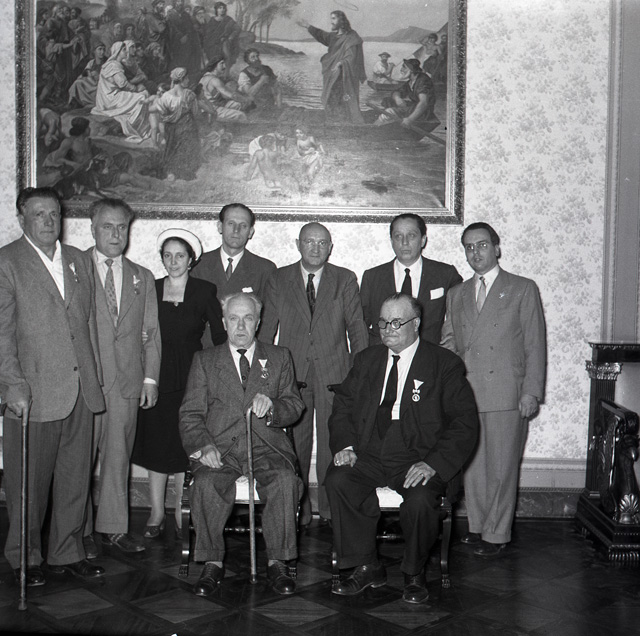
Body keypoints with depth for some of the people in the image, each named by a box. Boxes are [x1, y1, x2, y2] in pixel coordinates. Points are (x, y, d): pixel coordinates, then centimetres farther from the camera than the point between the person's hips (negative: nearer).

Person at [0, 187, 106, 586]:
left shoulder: (79, 261, 14)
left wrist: (96, 374, 12)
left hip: (81, 390, 5)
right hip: (34, 392, -5)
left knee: (76, 477, 11)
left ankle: (67, 553, 24)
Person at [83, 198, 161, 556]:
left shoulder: (142, 278, 13)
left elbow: (151, 332, 12)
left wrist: (150, 378, 5)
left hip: (127, 381, 3)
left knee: (119, 456, 9)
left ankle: (114, 527, 19)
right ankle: (79, 530, 14)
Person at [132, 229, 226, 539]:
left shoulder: (204, 291, 0)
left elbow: (219, 336, 0)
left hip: (191, 378, -2)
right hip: (157, 377, 2)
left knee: (185, 444, 2)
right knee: (156, 443, 4)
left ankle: (181, 511, 15)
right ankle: (156, 512, 15)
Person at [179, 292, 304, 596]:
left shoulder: (279, 358, 18)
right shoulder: (205, 360, 16)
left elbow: (294, 406, 10)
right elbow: (190, 414, 8)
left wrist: (271, 407, -14)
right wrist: (204, 444, -12)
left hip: (266, 446, 0)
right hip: (220, 448, 0)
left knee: (285, 480, -31)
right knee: (206, 483, -31)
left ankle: (277, 562, -17)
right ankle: (212, 563, -14)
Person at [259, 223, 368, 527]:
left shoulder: (345, 280, 6)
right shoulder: (279, 280, 8)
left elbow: (356, 327, 6)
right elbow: (267, 328, 8)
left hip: (333, 371, 0)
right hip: (292, 371, 1)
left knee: (332, 441, 1)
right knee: (295, 442, 4)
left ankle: (330, 507, 12)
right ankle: (298, 507, 14)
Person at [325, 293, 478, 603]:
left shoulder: (444, 365, 0)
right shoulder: (366, 360, 16)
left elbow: (464, 423, -7)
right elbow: (343, 406, 16)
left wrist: (434, 464, -21)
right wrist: (344, 445, -4)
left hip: (418, 459, -4)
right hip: (368, 457, 4)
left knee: (420, 499, -33)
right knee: (337, 480, -25)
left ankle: (414, 573, -2)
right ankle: (366, 567, -8)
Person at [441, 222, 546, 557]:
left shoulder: (523, 289, 3)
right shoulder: (456, 294, 16)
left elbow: (535, 345, 0)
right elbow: (448, 343, 17)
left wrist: (531, 391, -7)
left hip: (505, 394, -4)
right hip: (464, 394, 4)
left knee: (501, 467, 1)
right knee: (471, 465, 9)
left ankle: (496, 535, 12)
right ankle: (477, 526, 23)